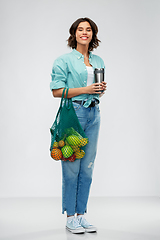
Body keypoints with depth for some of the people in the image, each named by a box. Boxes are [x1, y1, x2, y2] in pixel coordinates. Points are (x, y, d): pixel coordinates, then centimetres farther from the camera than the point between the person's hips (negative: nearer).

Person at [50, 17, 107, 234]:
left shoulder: (98, 61, 15)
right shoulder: (65, 60, -2)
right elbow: (56, 91, -7)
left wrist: (102, 89, 1)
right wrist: (85, 90, -14)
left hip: (93, 114, 6)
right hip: (73, 113, -6)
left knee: (87, 167, 8)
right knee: (71, 167, -3)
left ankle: (81, 214, 17)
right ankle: (70, 217, 8)